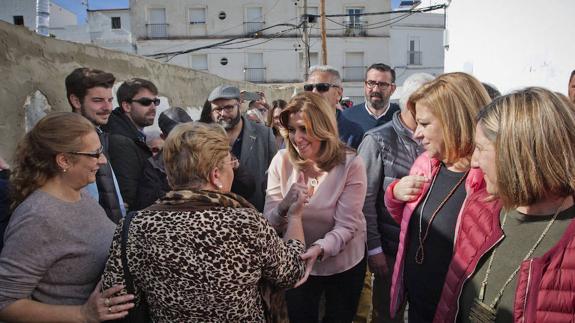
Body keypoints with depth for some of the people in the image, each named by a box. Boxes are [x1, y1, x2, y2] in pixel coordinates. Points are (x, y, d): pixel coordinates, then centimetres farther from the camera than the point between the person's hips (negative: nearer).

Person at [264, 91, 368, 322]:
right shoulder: (281, 161, -14)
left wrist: (319, 249, -39)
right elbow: (269, 223, -12)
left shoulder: (350, 164, -20)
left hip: (343, 264, -1)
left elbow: (346, 225, -21)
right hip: (296, 263, 1)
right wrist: (284, 207, -34)